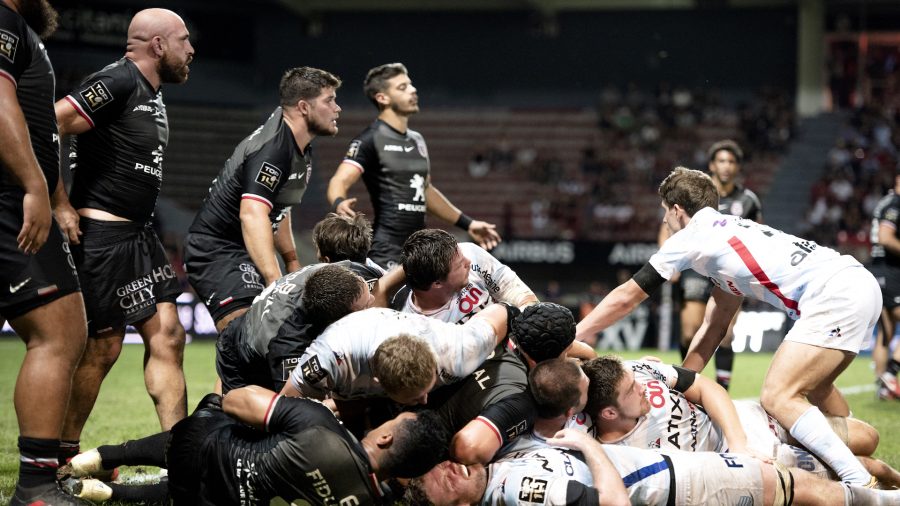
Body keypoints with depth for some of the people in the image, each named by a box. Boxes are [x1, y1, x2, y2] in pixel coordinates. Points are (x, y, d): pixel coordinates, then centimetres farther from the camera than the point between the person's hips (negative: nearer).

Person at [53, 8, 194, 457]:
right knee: (102, 348, -4)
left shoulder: (152, 95, 17)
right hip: (101, 234, -10)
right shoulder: (117, 83, -14)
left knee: (167, 336, 4)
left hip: (137, 234, 10)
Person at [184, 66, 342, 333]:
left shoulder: (302, 150, 10)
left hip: (244, 251, 11)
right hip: (215, 250, -10)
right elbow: (252, 215, -37)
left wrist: (292, 260, 27)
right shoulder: (271, 150, -22)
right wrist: (275, 281, -45)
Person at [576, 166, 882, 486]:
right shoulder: (726, 235, 26)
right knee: (811, 386, 28)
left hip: (835, 295, -10)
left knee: (777, 397, -13)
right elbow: (715, 326, 29)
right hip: (862, 283, 10)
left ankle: (863, 485, -18)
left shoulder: (691, 236, 2)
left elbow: (625, 298, 8)